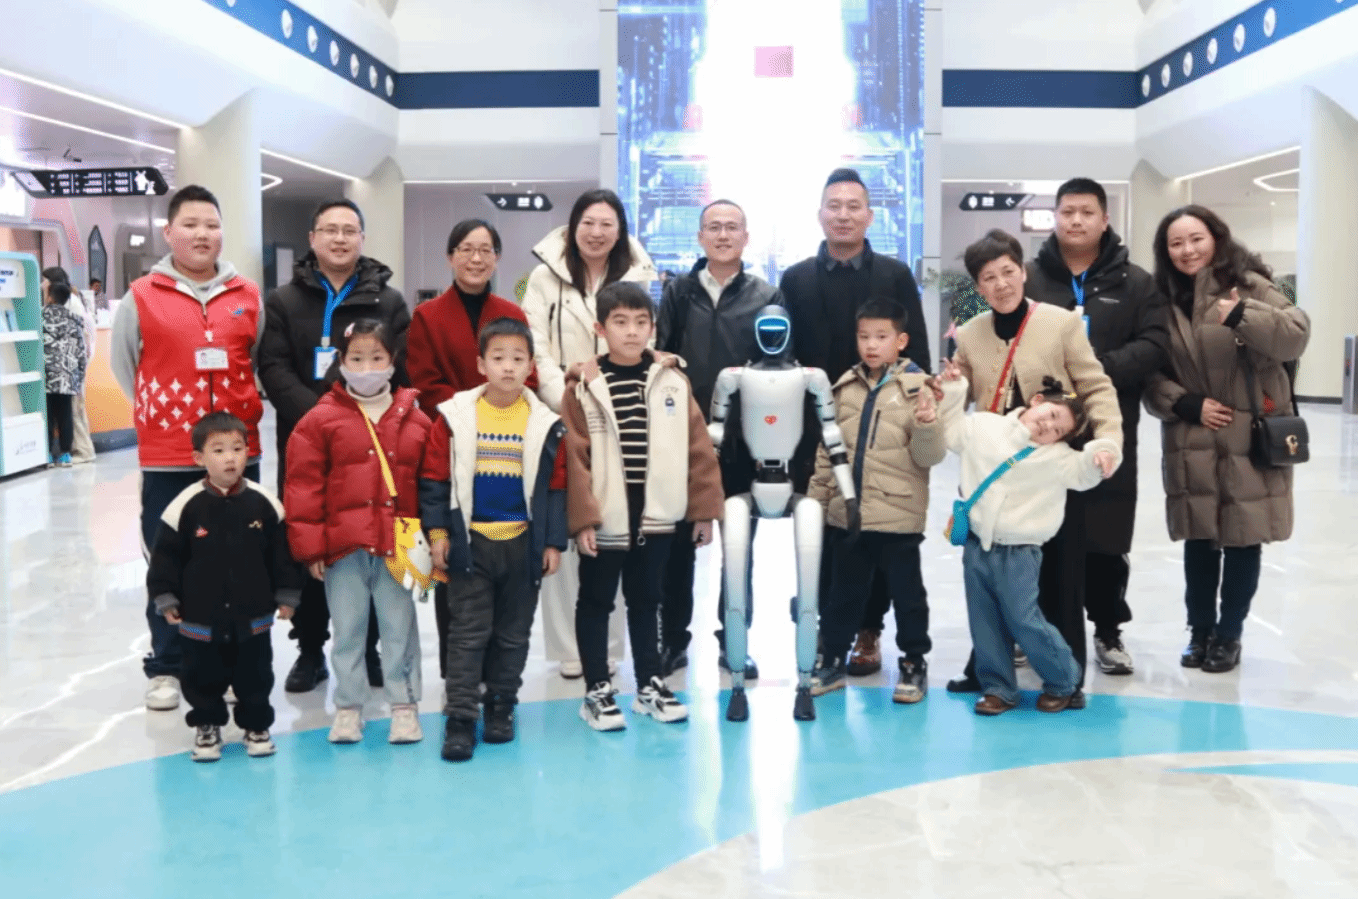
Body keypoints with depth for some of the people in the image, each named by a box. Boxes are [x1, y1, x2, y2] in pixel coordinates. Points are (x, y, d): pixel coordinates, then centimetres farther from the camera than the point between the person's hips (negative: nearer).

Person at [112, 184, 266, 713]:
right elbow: (123, 366, 10)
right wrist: (156, 415, 8)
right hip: (166, 458, -2)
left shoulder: (249, 297, 5)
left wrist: (243, 411, 9)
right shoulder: (141, 297, 0)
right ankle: (165, 668, 20)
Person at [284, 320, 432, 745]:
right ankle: (348, 707, 23)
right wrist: (310, 546, -6)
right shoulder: (321, 419, -2)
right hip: (343, 547, 0)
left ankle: (404, 705, 20)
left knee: (400, 627, 8)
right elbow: (303, 485, -3)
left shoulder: (415, 420, 3)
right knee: (347, 629, 11)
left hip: (398, 547, 1)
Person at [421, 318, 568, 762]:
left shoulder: (546, 424, -1)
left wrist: (553, 541, 1)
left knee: (513, 633, 12)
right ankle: (460, 717, 7)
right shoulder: (455, 416, -4)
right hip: (470, 541, -2)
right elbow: (435, 478, 0)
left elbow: (555, 487, 3)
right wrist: (437, 532, -4)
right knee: (468, 631, 1)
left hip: (523, 543, 2)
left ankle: (500, 705, 28)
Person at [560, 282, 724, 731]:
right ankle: (597, 690, 21)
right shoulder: (584, 387, -7)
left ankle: (650, 684, 29)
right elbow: (574, 456, -11)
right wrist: (583, 517, -15)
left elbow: (698, 448, 3)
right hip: (605, 518, -3)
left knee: (646, 600, 17)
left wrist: (704, 509, 1)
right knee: (596, 602, 9)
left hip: (656, 516, 3)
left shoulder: (672, 382, 2)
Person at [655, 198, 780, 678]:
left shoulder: (766, 296, 4)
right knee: (678, 540, 6)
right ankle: (673, 639, 18)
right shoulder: (678, 292, 7)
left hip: (741, 439, 0)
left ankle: (735, 641, 20)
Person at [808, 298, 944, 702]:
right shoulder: (845, 387, 6)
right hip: (846, 512, 4)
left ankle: (914, 665, 23)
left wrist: (927, 428, -30)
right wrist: (816, 498, 12)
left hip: (898, 515, -4)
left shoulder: (917, 388, -8)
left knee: (907, 593, 9)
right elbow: (827, 450, 12)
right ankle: (832, 661, 27)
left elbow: (929, 456, -10)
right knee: (842, 592, 15)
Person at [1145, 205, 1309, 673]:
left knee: (1243, 539, 4)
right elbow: (1151, 374, 5)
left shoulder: (1247, 285, -5)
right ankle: (1200, 630, 25)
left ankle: (1229, 634, 19)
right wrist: (1186, 405, -10)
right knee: (1198, 539, 9)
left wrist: (1244, 316, -30)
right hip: (1191, 444, 3)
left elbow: (1296, 335, -16)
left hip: (1252, 440, -3)